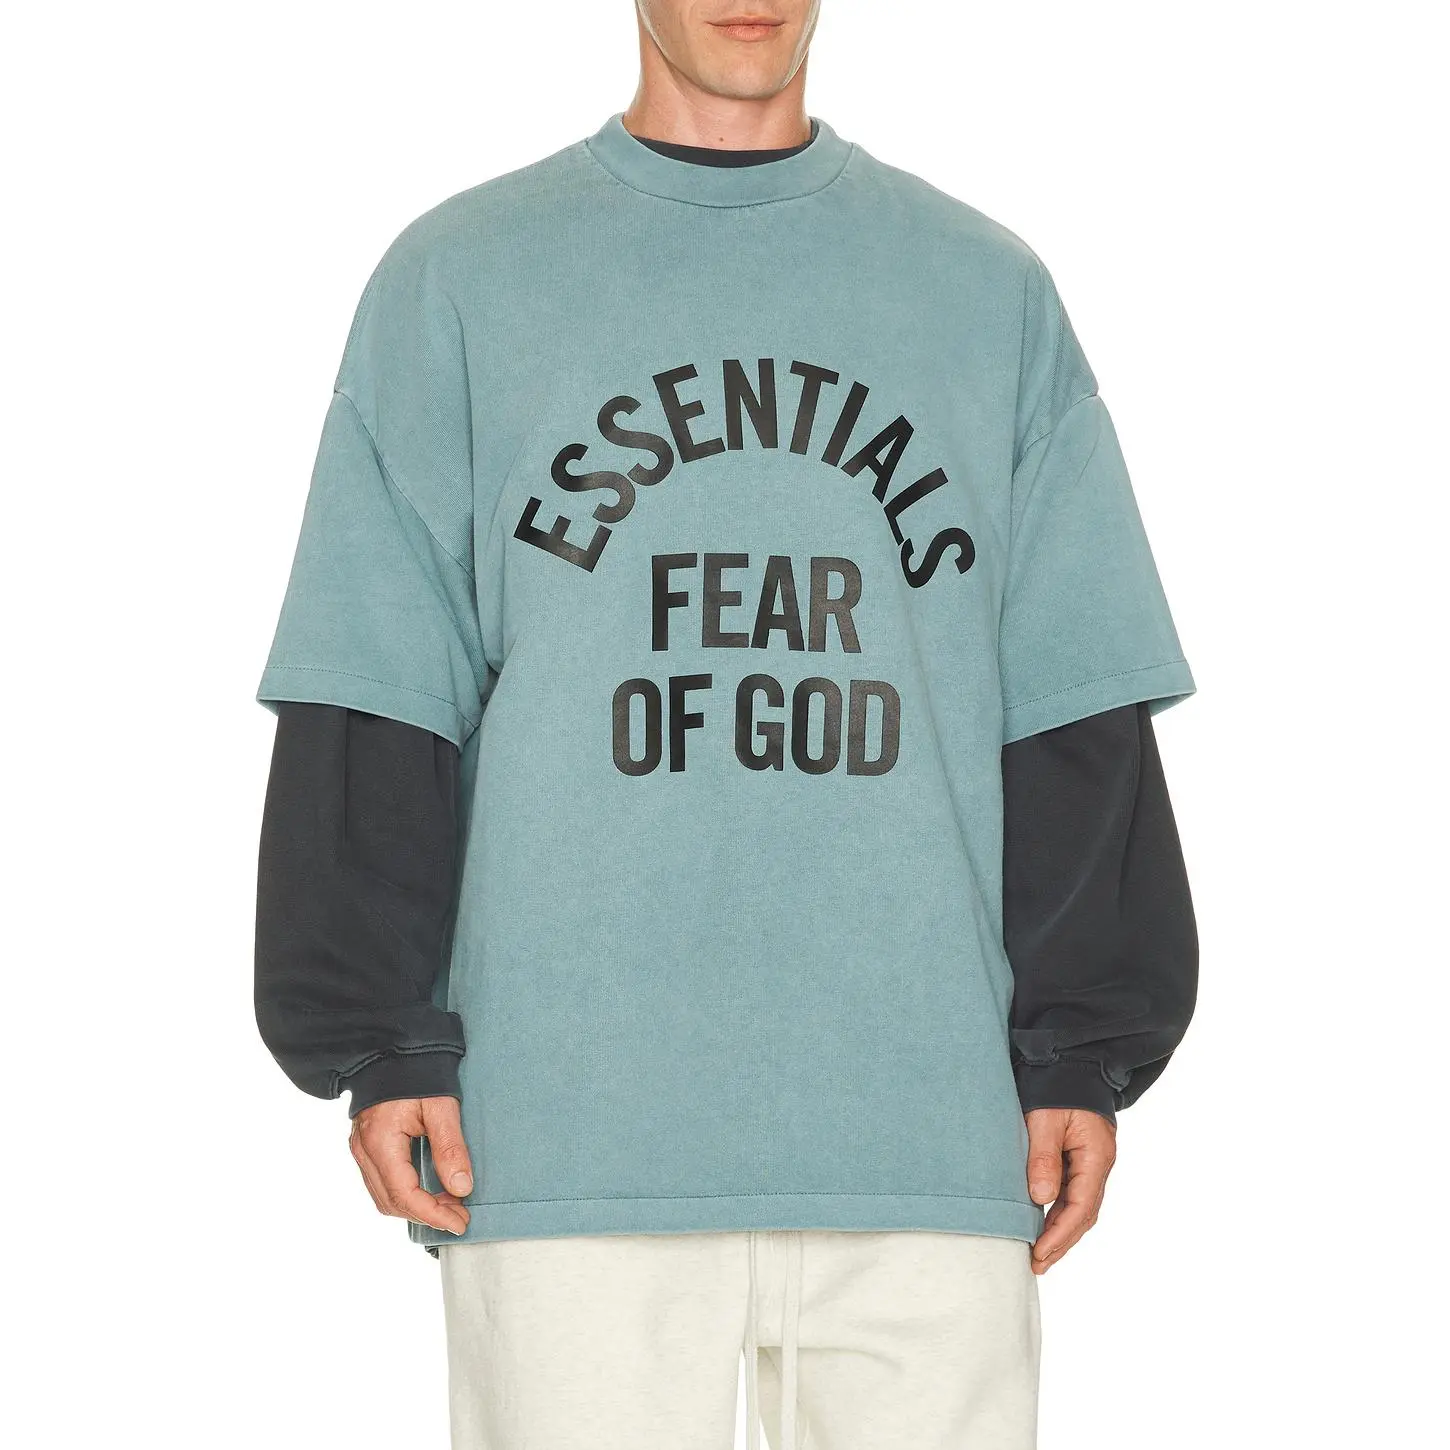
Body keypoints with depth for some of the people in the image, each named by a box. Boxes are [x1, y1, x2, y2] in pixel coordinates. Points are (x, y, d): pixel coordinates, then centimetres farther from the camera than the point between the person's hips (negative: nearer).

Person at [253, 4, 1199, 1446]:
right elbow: (373, 692, 5)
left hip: (930, 1139, 2)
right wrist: (381, 1046, -3)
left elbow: (1075, 705, 12)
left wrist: (1082, 1051, 5)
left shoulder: (991, 290, 14)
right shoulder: (458, 280, 9)